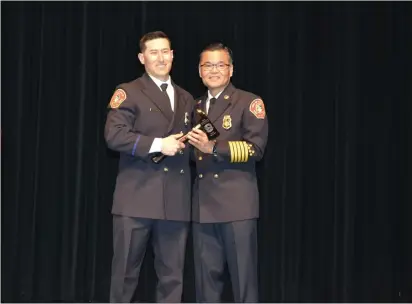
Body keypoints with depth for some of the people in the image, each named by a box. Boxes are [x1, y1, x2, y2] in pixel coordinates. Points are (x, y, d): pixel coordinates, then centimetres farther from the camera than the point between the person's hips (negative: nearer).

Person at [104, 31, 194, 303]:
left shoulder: (186, 99, 20)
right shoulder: (128, 92, 2)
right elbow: (114, 135, -11)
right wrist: (157, 144, -16)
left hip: (176, 199, 5)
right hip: (137, 197, -5)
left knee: (172, 275, 7)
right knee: (126, 271, 2)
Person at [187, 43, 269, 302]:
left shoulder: (249, 102, 0)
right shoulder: (197, 107, 20)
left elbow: (255, 148, -11)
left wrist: (213, 147, -18)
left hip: (236, 201, -5)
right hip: (203, 203, 6)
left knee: (243, 274, -1)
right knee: (206, 274, 9)